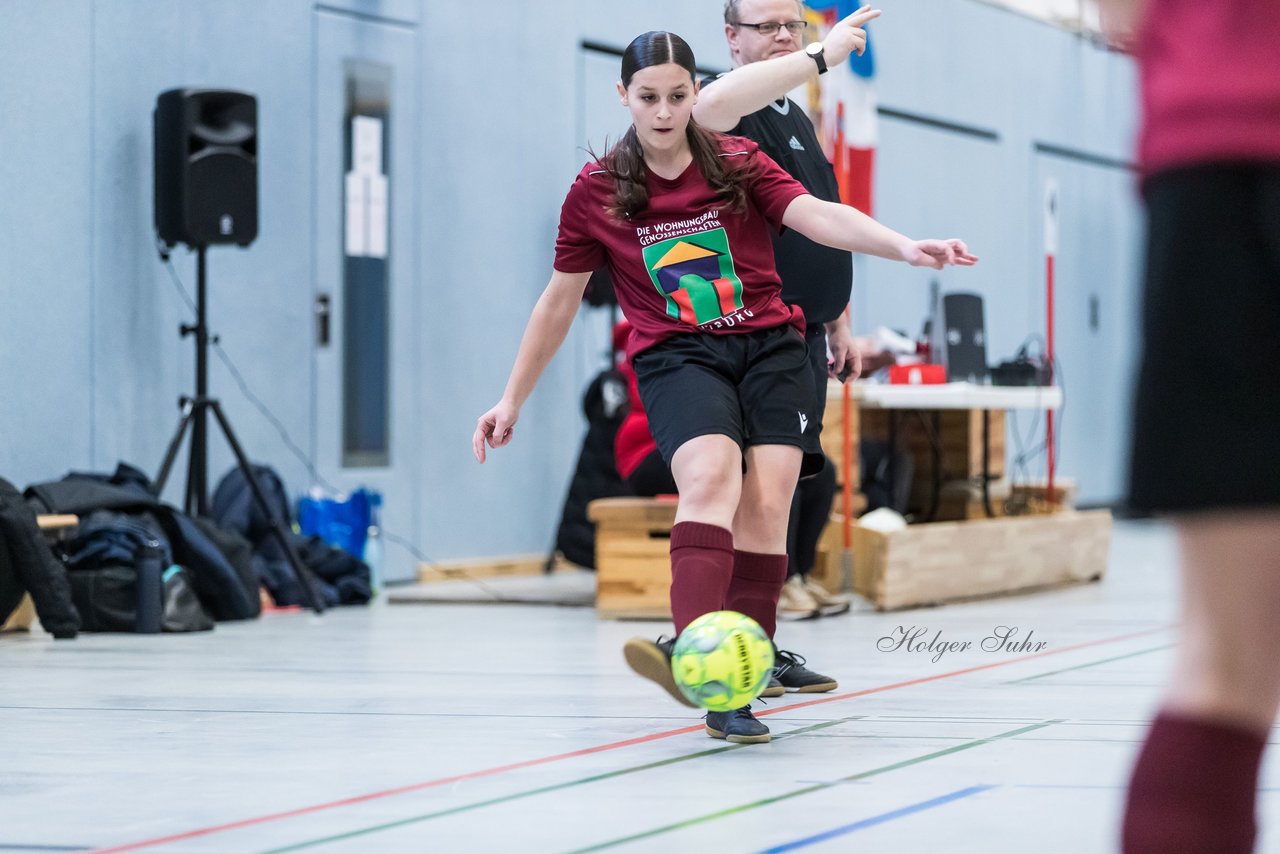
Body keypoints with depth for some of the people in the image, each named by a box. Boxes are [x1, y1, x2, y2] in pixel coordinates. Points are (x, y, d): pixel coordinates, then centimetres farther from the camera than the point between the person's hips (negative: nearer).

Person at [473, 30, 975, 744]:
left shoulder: (738, 164, 5)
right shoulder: (596, 191, 5)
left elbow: (817, 215, -10)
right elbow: (561, 299, 14)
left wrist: (904, 246, -28)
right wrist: (513, 400, 16)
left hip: (770, 347, 2)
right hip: (676, 357, -2)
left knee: (765, 508, -16)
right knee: (711, 476, -30)